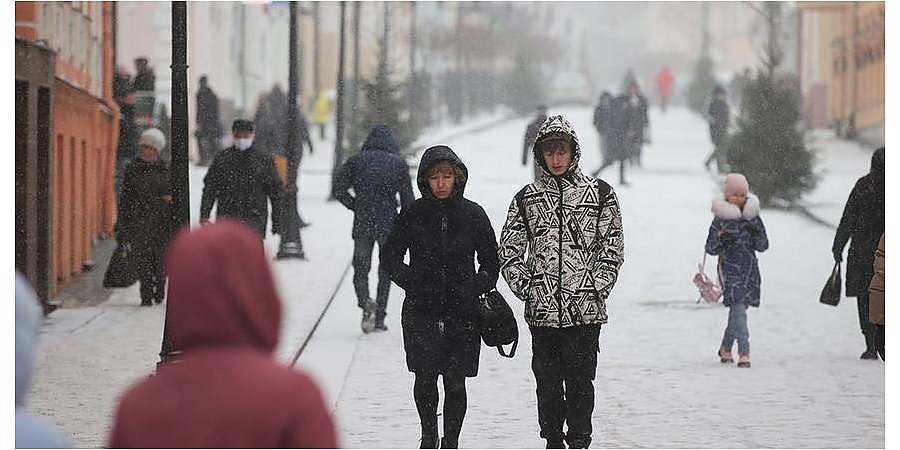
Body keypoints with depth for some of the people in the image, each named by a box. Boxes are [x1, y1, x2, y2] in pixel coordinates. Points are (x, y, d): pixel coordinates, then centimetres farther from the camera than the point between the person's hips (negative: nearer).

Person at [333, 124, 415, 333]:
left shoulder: (356, 161, 1)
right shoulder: (399, 163, 0)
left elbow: (338, 189, -1)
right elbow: (407, 198, -1)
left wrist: (356, 207, 9)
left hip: (362, 224, 0)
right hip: (389, 225, 0)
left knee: (360, 269, 9)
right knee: (386, 271, 13)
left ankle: (365, 302, -19)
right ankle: (379, 318, 11)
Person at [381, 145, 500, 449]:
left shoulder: (473, 214, 3)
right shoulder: (413, 214, 2)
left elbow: (491, 260, 12)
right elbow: (390, 256, 10)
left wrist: (477, 289, -2)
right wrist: (410, 282, -5)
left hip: (462, 313, 0)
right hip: (422, 311, 0)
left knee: (455, 383, -2)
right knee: (425, 378, 0)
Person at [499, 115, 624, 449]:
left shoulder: (599, 193, 4)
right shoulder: (526, 199, 8)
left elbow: (613, 247, 4)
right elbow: (508, 251, 11)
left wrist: (597, 288, -5)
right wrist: (526, 288, 0)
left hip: (585, 309, -2)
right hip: (543, 310, 2)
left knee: (580, 380, -4)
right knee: (548, 383, 5)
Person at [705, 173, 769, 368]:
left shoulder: (752, 217, 7)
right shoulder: (720, 219, -2)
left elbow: (763, 246, 7)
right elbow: (710, 248, 0)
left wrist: (756, 233, -12)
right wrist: (721, 240, -20)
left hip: (749, 268, 4)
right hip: (730, 268, -4)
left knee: (737, 310, 10)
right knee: (739, 309, -16)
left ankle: (725, 347, 29)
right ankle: (744, 352, -19)